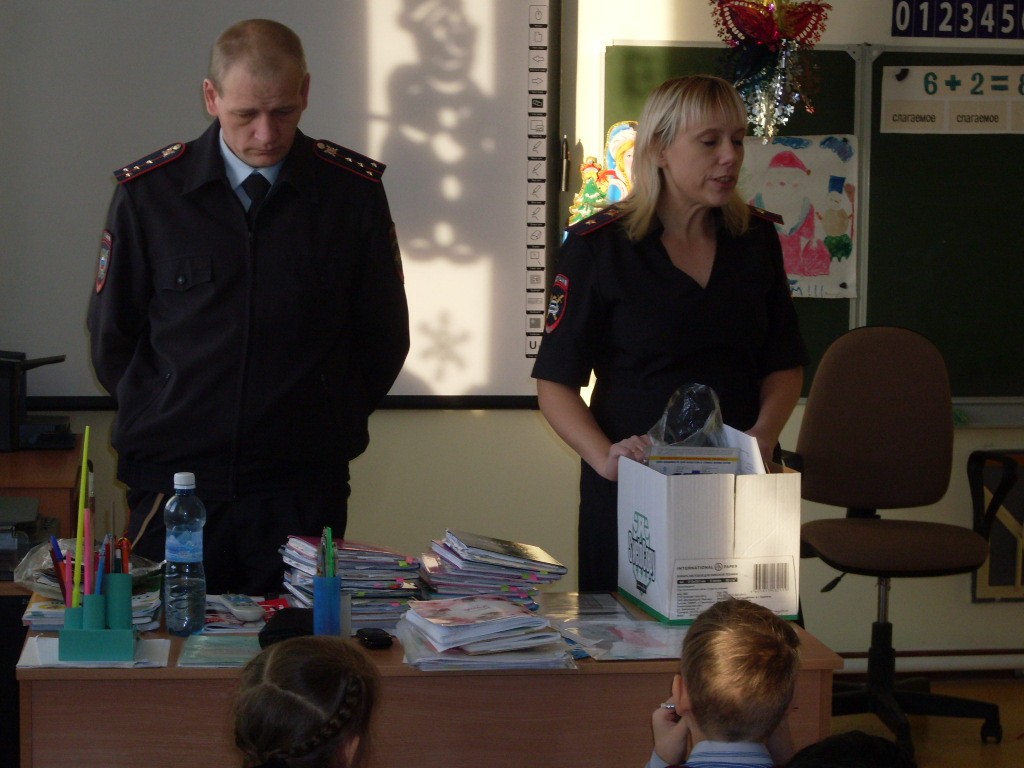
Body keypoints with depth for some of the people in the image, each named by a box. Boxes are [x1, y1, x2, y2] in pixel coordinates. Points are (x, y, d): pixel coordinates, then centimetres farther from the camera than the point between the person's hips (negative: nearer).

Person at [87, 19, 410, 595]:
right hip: (175, 480, 0)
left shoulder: (354, 191, 0)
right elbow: (111, 340, 9)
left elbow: (383, 337, 10)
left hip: (304, 487, 0)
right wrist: (166, 420, 8)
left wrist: (324, 426, 9)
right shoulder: (147, 192, -1)